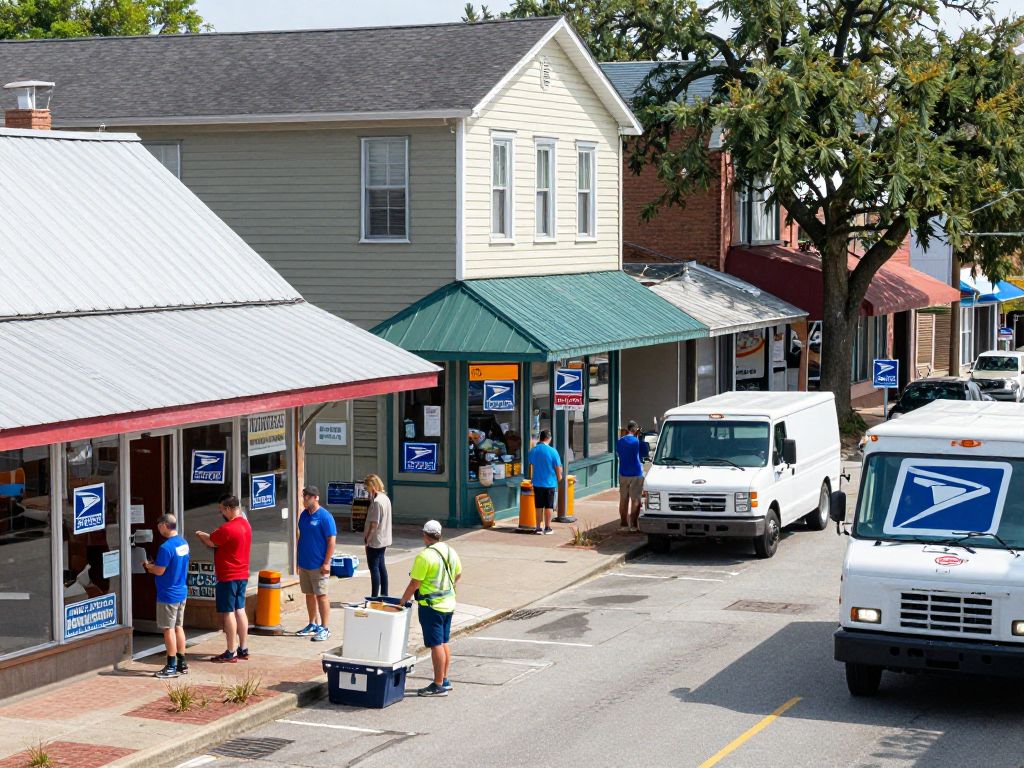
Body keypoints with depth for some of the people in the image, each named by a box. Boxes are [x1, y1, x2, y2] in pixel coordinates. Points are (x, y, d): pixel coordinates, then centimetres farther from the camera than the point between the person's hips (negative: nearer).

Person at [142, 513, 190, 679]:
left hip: (168, 595, -8)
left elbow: (159, 571, -20)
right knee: (178, 627, 14)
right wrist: (153, 566, 13)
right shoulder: (184, 543, 7)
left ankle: (171, 667, 3)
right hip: (181, 592, 8)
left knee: (169, 629, -1)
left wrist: (148, 566, 0)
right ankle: (182, 664, 18)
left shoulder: (166, 547, -21)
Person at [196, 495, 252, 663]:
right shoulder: (245, 524, 8)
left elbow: (210, 542, -9)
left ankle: (231, 653, -2)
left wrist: (199, 534, 9)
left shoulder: (227, 529, -21)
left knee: (228, 613, -4)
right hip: (242, 575, 9)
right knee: (240, 610, 13)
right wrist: (206, 536, 10)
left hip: (228, 577, -9)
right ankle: (243, 649, 17)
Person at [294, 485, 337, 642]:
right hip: (304, 563, 7)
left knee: (321, 595, -3)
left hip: (318, 565, -7)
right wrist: (299, 558, 16)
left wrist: (326, 563, -17)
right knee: (309, 594, 14)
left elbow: (332, 540, -14)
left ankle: (325, 628, 1)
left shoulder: (325, 516, -13)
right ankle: (313, 624, 26)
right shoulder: (304, 515, 8)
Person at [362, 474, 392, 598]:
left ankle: (374, 597, -1)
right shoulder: (386, 498, 9)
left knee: (374, 568, -4)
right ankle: (384, 594, 22)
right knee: (381, 566, 16)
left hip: (375, 541, -10)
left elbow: (374, 523, -22)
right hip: (384, 540, 10)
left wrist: (367, 539, -14)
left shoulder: (376, 501, -20)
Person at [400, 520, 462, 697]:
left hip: (431, 606, -8)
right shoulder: (450, 552, 4)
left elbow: (414, 584, -17)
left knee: (436, 645, -3)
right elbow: (458, 575, 17)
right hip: (448, 603, 8)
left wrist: (403, 601, -6)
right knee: (444, 643, 16)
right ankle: (444, 680, 24)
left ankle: (438, 685, 1)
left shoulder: (424, 556, -20)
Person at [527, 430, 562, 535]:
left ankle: (538, 527, 13)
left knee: (539, 506, 11)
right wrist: (559, 477, 10)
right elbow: (558, 467, -7)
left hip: (537, 482, 3)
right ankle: (547, 527, 8)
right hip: (550, 482, -3)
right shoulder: (552, 451, -13)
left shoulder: (533, 450, -2)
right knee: (548, 506, 6)